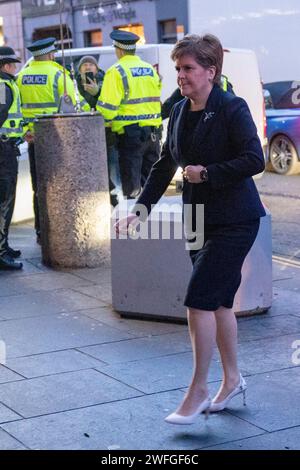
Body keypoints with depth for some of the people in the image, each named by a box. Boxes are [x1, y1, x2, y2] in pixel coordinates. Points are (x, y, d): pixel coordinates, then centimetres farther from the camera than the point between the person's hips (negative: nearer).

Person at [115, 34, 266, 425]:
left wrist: (207, 173, -18)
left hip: (234, 220, -7)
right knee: (218, 301, 13)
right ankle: (232, 380, 28)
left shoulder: (232, 108, -14)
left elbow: (255, 159, -21)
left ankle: (198, 390, 1)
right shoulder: (180, 112, 9)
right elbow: (165, 166, 15)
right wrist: (139, 211, 10)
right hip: (200, 219, 7)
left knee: (199, 299, -11)